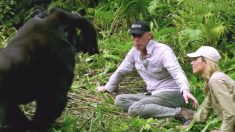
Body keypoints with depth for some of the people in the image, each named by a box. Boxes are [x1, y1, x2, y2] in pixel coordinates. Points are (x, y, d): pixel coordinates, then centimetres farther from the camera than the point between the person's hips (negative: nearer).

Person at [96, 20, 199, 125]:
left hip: (171, 94, -8)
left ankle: (181, 113, -27)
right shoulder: (135, 51, 2)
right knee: (119, 100, -10)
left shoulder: (163, 51, -18)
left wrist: (185, 90, -52)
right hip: (153, 94, 8)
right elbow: (121, 71, 19)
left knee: (134, 109, -29)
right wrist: (107, 88, 28)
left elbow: (177, 72, -33)